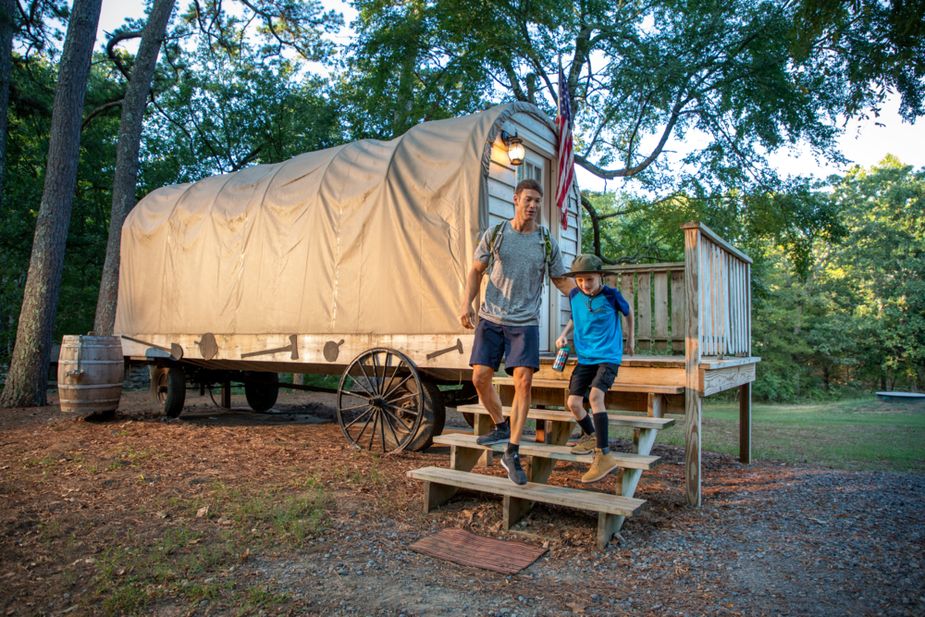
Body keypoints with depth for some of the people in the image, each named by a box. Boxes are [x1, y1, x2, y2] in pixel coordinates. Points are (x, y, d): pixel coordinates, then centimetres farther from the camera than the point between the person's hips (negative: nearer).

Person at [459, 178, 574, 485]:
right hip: (490, 319, 1)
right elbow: (476, 271, 9)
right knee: (480, 376, 0)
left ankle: (512, 453, -1)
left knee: (523, 381, -10)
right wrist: (466, 304, -2)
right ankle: (501, 427, 27)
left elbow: (562, 280, 12)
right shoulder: (494, 234, 3)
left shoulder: (547, 242, 4)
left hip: (525, 322, -1)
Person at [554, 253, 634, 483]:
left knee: (595, 395, -27)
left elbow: (628, 311, 9)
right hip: (585, 358, 6)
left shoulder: (611, 295, -12)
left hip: (608, 356, -5)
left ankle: (604, 455, -25)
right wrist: (564, 334, 0)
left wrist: (630, 339, 19)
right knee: (573, 403, 3)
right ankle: (590, 436, 33)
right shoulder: (574, 295, -1)